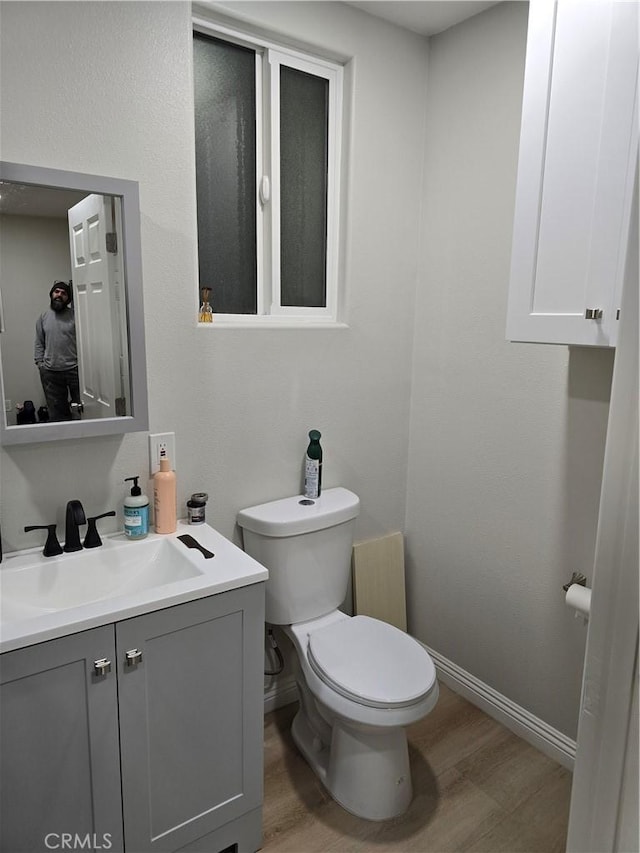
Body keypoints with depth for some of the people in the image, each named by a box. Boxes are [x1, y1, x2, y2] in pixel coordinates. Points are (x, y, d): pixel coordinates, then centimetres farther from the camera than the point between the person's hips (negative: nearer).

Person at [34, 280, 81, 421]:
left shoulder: (74, 315, 0)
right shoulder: (43, 316, 9)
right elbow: (39, 343, 11)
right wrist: (40, 362, 3)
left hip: (74, 369, -2)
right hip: (50, 372, 3)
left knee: (82, 407, 3)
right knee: (57, 411, 9)